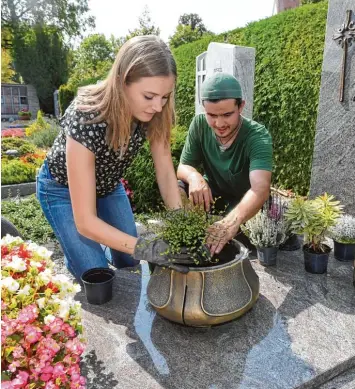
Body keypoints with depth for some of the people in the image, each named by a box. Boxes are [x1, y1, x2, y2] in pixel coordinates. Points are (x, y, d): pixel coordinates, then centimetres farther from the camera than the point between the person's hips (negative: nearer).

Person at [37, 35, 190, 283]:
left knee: (129, 262, 10)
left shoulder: (153, 114, -26)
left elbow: (166, 172, -17)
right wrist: (144, 248, -47)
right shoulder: (86, 121, -40)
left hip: (108, 184, 5)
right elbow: (85, 221, -37)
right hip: (63, 189, -4)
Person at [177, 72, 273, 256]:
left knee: (232, 223, -35)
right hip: (212, 192, 3)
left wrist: (233, 220, -66)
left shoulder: (258, 137, -30)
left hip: (244, 201, -2)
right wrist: (194, 177, -37)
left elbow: (261, 189, -45)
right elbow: (183, 166, -10)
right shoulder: (199, 124, -17)